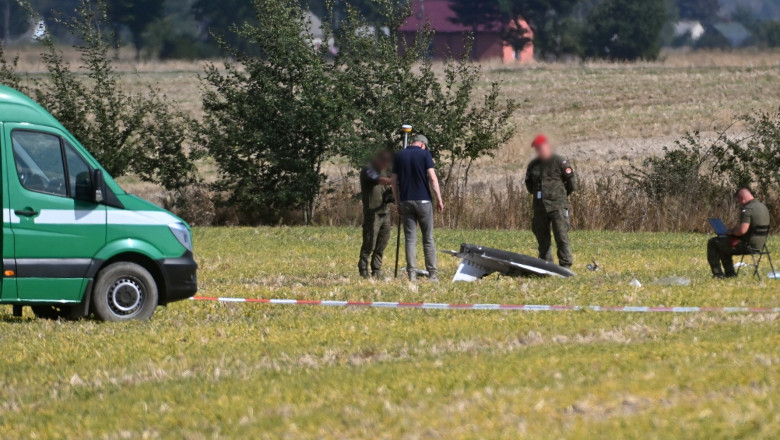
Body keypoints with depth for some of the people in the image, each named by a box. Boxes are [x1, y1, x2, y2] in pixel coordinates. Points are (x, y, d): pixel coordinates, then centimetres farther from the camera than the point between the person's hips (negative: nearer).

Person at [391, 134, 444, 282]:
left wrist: (398, 203, 15)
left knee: (410, 239, 3)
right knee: (428, 238, 4)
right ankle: (432, 274, 3)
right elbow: (432, 178, -10)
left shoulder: (399, 156, 7)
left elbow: (394, 182, 7)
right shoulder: (424, 154, -3)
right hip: (423, 200, -3)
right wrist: (439, 199, -6)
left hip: (406, 202, 3)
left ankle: (412, 274, -5)